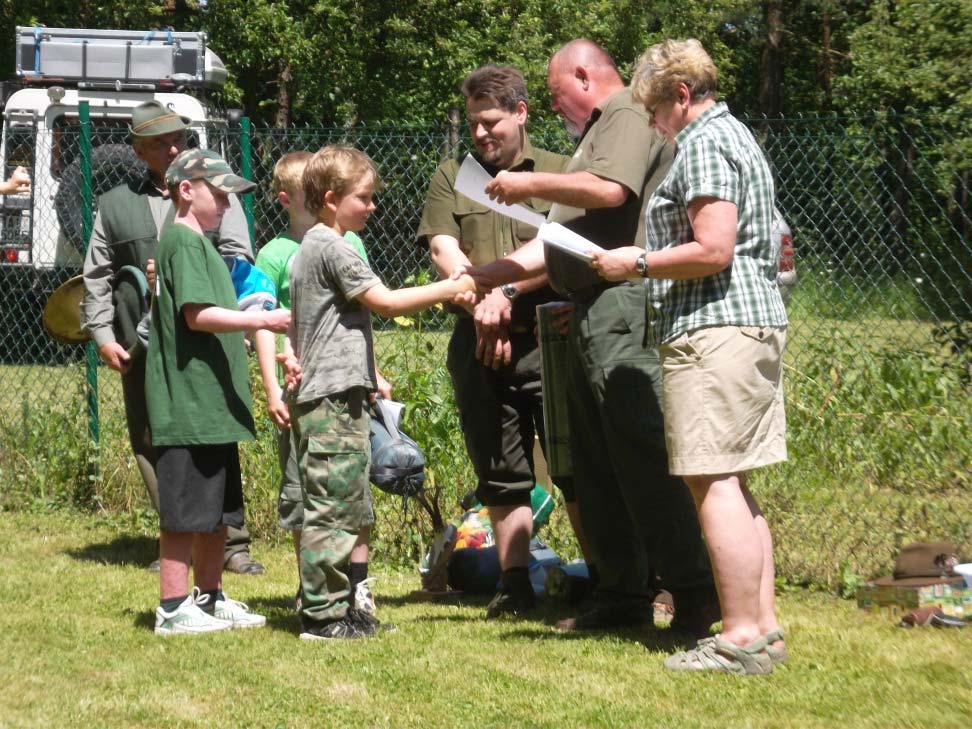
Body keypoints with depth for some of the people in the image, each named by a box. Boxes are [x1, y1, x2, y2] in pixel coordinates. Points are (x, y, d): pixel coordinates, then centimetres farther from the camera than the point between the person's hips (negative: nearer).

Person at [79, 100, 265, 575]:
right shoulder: (115, 205, 13)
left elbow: (238, 259, 2)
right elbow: (96, 277, 13)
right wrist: (102, 334, 3)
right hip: (139, 347, 2)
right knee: (149, 442, 4)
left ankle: (231, 543, -2)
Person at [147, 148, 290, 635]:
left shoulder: (198, 243, 20)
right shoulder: (184, 241, -11)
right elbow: (198, 314, -21)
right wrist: (264, 320, -21)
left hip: (212, 402, 10)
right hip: (188, 403, -10)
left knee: (217, 511, 15)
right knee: (186, 512, -5)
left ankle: (211, 599, 23)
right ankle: (173, 609, -1)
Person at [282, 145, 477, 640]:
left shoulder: (308, 250, 20)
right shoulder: (334, 248, -12)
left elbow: (297, 323, 27)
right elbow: (386, 302, -14)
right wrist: (448, 289, -9)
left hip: (317, 396, 11)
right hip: (336, 398, -11)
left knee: (344, 509, 14)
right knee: (334, 508, -9)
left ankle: (329, 607, 18)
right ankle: (323, 613, -8)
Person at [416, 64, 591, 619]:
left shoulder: (559, 173, 5)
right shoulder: (451, 178, 15)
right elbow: (445, 251, 3)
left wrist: (506, 291, -17)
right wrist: (481, 303, -12)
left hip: (548, 339, -3)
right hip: (477, 343, 3)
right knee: (501, 475, 8)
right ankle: (515, 586, 15)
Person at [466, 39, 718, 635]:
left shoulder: (629, 116, -3)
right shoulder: (599, 130, 27)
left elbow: (610, 189, -23)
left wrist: (531, 184, -9)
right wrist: (488, 276, 25)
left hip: (622, 301, -11)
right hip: (592, 311, 11)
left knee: (643, 455, -14)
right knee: (597, 462, 11)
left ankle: (695, 594, -15)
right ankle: (624, 595, 15)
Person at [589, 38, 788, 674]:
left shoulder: (704, 144, -10)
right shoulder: (735, 135, 22)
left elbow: (712, 250, -20)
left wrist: (637, 264, -8)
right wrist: (649, 263, 25)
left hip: (715, 329, -11)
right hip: (756, 321, 11)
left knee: (713, 483, -11)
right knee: (731, 485, 12)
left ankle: (742, 638, -12)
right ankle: (764, 626, 12)